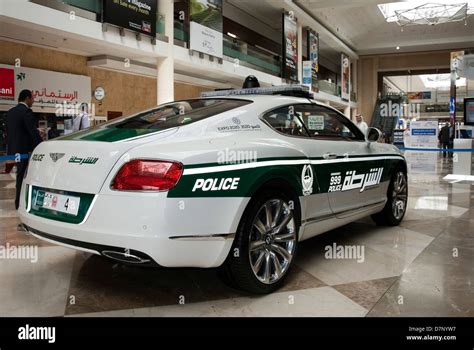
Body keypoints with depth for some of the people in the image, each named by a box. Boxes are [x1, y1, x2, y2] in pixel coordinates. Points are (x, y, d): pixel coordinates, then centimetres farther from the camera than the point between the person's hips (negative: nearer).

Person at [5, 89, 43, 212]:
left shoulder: (10, 112, 13)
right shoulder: (26, 111, -14)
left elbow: (8, 131, 16)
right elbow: (33, 132, -19)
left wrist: (9, 147, 21)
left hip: (14, 148, 9)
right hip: (24, 149, -9)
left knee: (21, 175, 17)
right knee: (23, 175, -2)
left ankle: (20, 201, 24)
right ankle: (20, 203, 3)